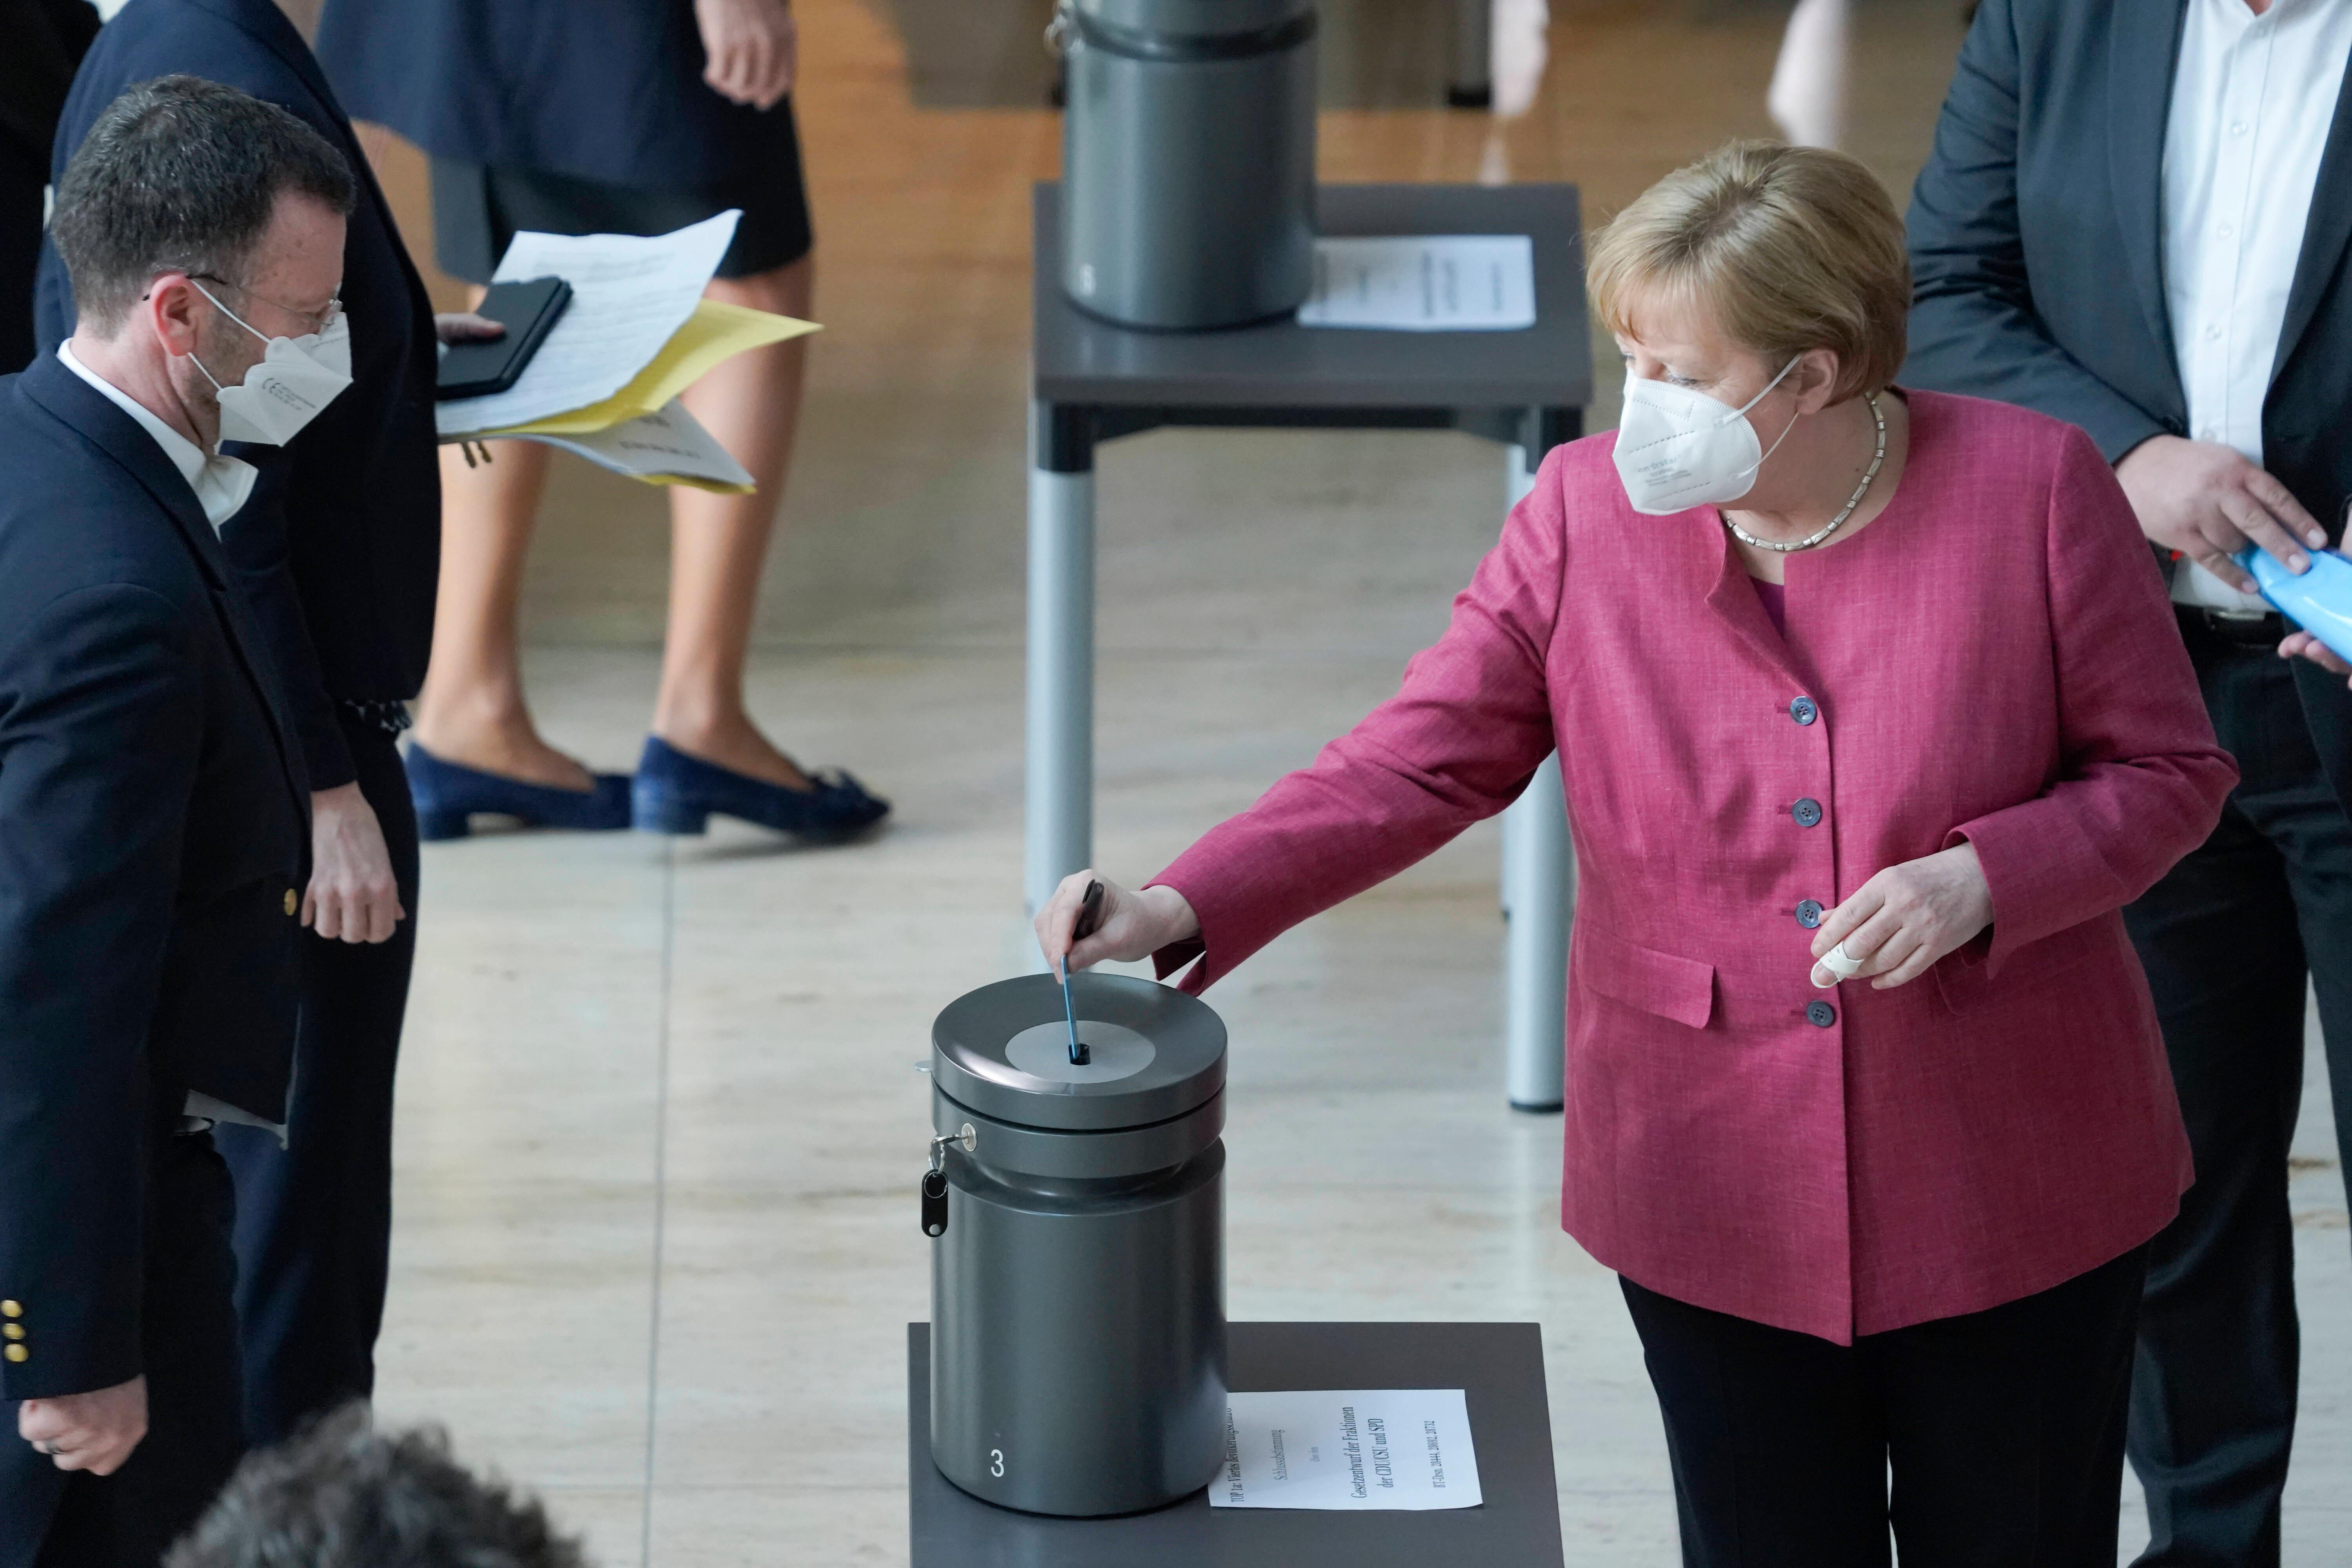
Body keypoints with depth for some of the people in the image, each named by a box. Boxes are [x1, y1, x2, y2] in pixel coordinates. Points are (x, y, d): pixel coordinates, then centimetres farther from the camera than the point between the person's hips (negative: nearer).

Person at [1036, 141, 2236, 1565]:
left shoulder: (2030, 489, -12)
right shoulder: (1589, 511, -6)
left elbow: (2167, 772, -4)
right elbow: (1418, 765, -7)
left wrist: (1978, 881, -22)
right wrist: (1182, 910, -20)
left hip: (2011, 1199, -1)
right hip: (1715, 1202, 2)